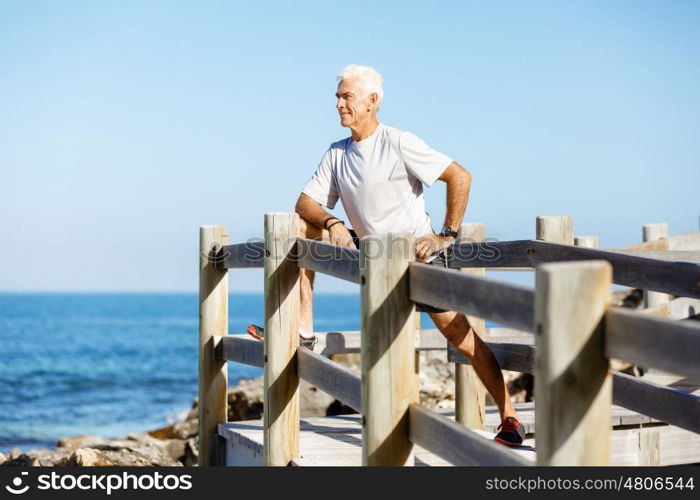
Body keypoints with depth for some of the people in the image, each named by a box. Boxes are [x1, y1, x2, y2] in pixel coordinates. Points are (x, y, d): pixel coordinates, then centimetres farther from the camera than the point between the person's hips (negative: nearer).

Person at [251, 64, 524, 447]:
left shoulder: (399, 143, -13)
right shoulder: (337, 154, 6)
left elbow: (460, 177, -15)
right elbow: (305, 202, 4)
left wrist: (447, 234, -17)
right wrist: (332, 223, -17)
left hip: (417, 256, -6)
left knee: (461, 336, -12)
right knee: (300, 229, -1)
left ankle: (509, 418, -5)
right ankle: (303, 327, -2)